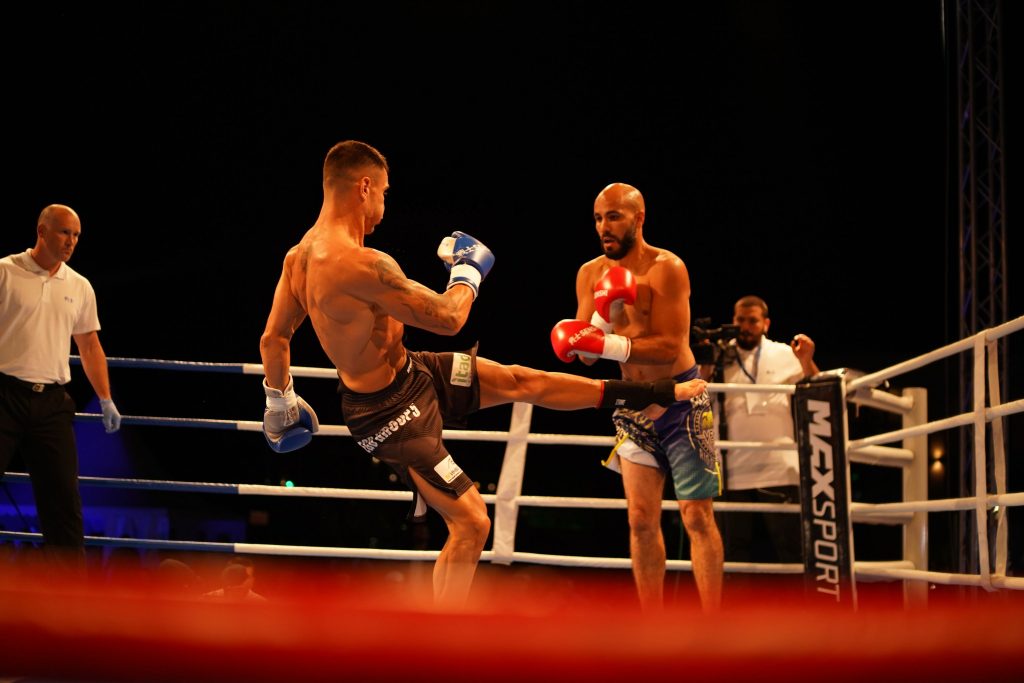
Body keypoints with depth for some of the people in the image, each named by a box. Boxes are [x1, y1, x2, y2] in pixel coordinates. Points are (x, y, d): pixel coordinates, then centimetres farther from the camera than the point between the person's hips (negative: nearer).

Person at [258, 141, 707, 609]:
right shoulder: (360, 265, -34)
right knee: (470, 525, -6)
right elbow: (448, 318, -26)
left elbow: (273, 337, 7)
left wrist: (280, 402, 22)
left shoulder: (300, 254, -3)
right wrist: (468, 273, -5)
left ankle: (659, 394, 22)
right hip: (391, 412, -10)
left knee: (522, 382, 12)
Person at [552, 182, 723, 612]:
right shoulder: (590, 275, 1)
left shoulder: (666, 268, -17)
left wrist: (604, 345, -31)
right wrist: (603, 313, -20)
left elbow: (670, 348, -24)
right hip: (633, 404, 6)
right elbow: (587, 356, -3)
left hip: (681, 400, -5)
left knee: (696, 516, -4)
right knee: (641, 519, 5)